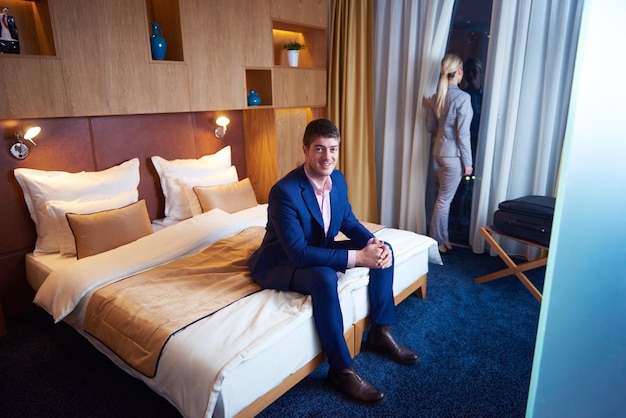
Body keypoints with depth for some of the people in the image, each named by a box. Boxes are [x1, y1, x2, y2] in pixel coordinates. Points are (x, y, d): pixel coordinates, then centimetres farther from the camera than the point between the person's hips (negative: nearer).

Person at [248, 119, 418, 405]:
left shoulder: (337, 179, -7)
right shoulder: (284, 191, -30)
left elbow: (349, 222, 5)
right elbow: (298, 253, -33)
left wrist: (373, 242, -17)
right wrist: (356, 257, -35)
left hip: (318, 251, 8)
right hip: (279, 263, -7)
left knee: (383, 251, -1)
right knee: (325, 278, -38)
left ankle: (380, 332, 9)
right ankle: (342, 369, -18)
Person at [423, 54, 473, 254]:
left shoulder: (436, 96, 5)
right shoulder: (463, 97, -17)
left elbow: (430, 127, 12)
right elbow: (463, 133, -17)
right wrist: (467, 162, -10)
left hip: (439, 152, 7)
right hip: (453, 155, -7)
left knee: (444, 198, 19)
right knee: (444, 200, 3)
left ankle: (443, 238, 29)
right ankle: (436, 241, 15)